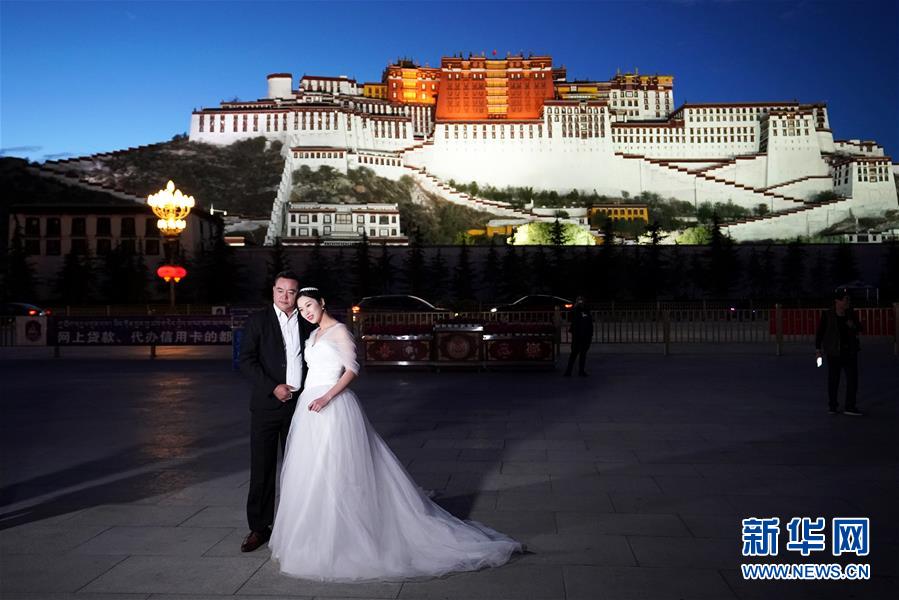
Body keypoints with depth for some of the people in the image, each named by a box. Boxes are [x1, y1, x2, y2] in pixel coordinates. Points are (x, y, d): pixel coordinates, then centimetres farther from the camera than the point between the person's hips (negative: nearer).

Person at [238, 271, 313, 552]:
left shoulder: (306, 323, 10)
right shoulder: (258, 320, 0)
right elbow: (246, 360, -7)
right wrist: (273, 387, -15)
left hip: (299, 404, 3)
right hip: (267, 405, -3)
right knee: (262, 468, 1)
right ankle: (259, 527, 12)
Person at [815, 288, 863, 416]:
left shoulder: (850, 313, 3)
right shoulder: (827, 315, -8)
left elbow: (859, 329, 11)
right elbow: (820, 332, -5)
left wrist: (854, 326, -11)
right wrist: (818, 348, -8)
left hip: (850, 351, 4)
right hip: (834, 351, -4)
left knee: (853, 377, -1)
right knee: (833, 378, 4)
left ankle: (850, 407, 5)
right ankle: (832, 405, 17)